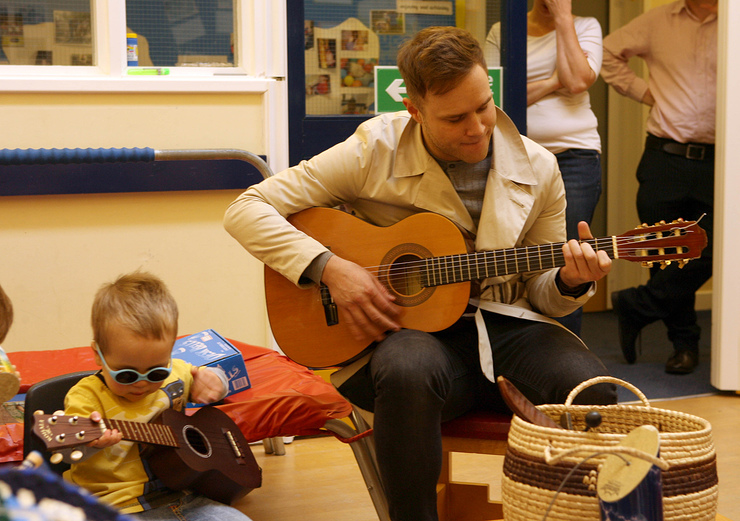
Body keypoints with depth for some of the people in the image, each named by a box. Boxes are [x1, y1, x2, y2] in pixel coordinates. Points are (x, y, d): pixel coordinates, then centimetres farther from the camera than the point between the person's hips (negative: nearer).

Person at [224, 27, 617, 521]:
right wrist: (329, 267, -19)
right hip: (406, 331, -2)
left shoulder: (536, 168, 5)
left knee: (593, 389, -29)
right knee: (409, 371, -40)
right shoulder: (374, 152, -5)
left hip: (505, 328, 3)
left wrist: (570, 282, -10)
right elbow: (246, 210, -6)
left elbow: (539, 290, 14)